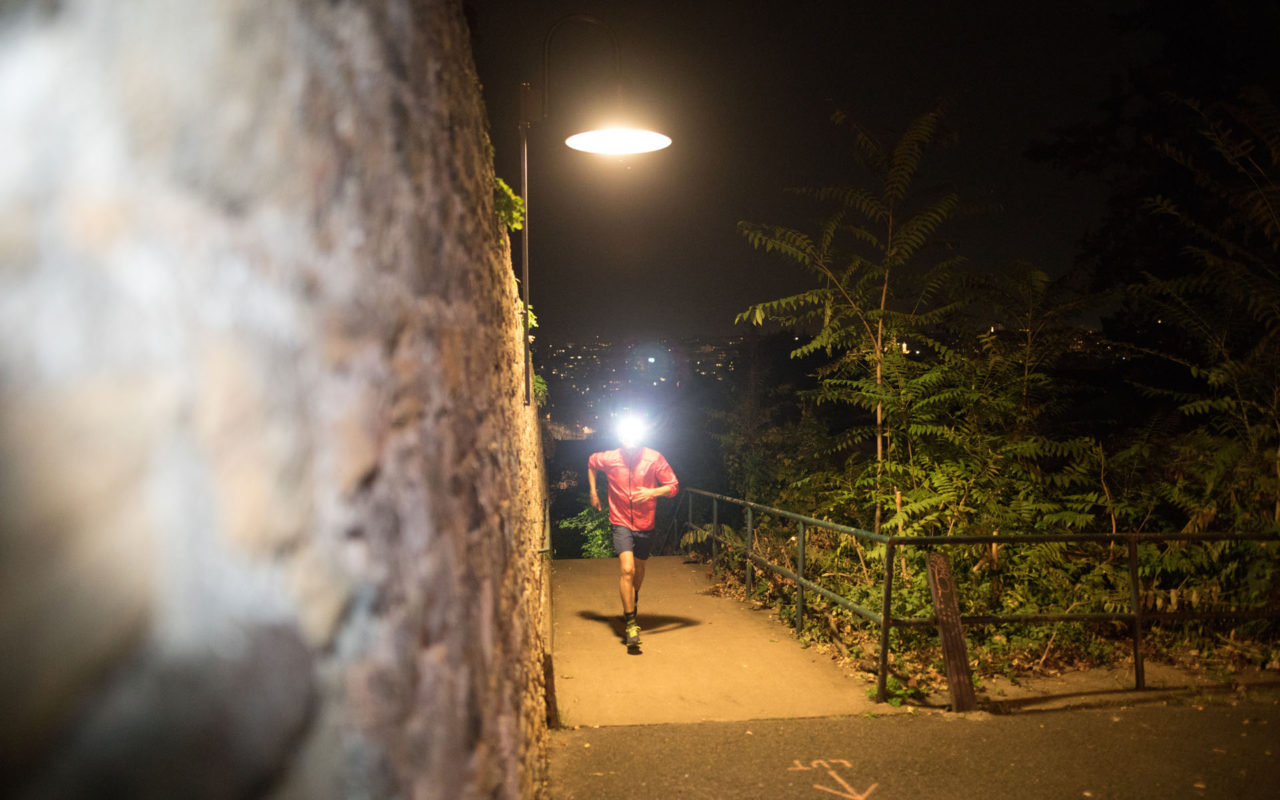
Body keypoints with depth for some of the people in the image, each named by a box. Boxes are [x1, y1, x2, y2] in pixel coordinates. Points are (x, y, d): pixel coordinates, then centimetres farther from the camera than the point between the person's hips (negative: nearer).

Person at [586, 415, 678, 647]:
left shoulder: (654, 458, -11)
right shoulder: (609, 458, -9)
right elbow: (591, 463, 14)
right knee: (627, 569, -18)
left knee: (638, 569, 19)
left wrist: (652, 492, -26)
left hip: (645, 524, 2)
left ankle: (631, 604, 48)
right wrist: (593, 492, 13)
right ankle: (630, 622, -9)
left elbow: (673, 486, -8)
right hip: (621, 523, -2)